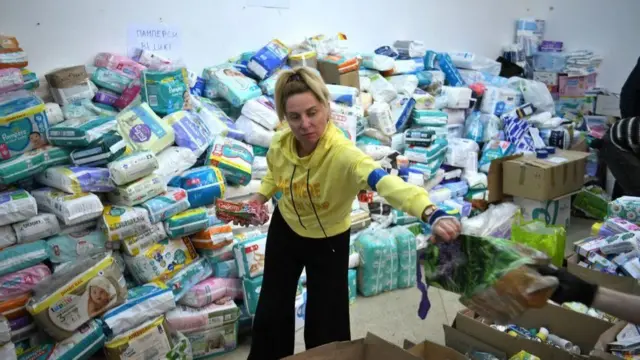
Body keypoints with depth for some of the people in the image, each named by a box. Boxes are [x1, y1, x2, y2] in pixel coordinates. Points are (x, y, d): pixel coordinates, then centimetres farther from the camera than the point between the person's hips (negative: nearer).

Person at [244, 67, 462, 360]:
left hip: (329, 241, -4)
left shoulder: (343, 154, -38)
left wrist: (430, 213, -76)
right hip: (284, 230, 4)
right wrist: (260, 197, -12)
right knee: (271, 310, 18)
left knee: (324, 321, 7)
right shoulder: (279, 144, -21)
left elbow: (385, 182, -60)